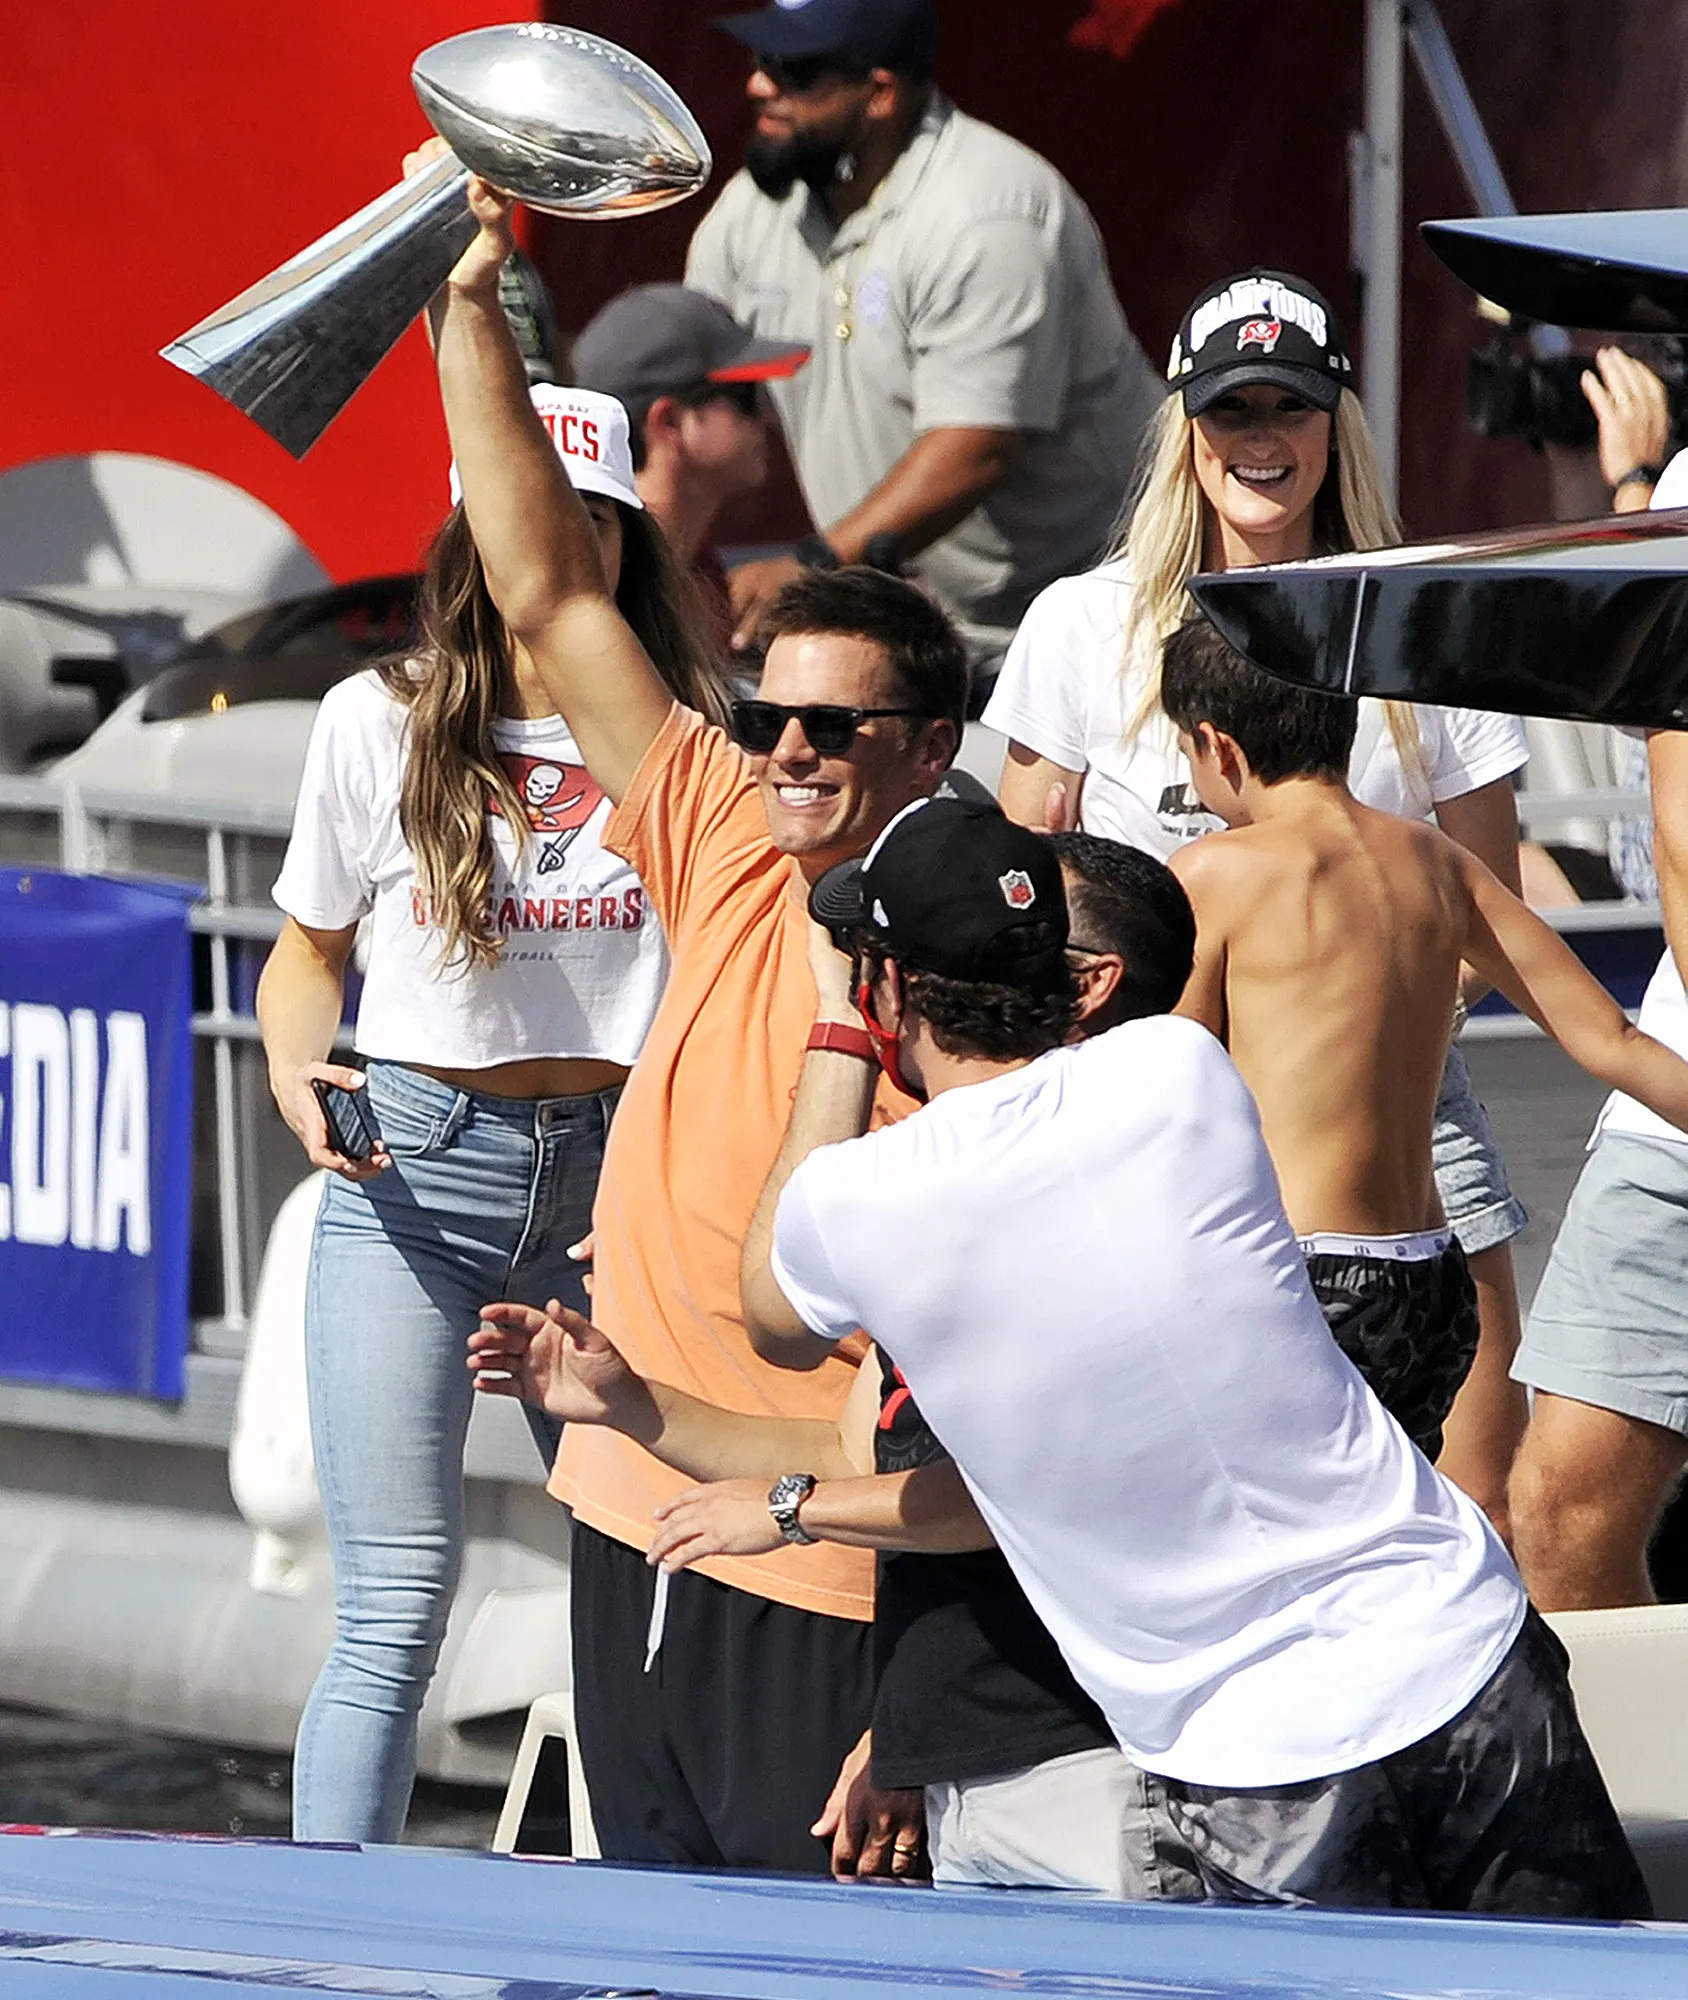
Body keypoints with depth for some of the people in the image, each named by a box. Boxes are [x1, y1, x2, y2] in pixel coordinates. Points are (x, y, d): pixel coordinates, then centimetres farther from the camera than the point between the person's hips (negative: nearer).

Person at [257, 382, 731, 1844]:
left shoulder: (682, 736, 3)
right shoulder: (380, 724, 3)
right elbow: (311, 945, 15)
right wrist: (296, 1071, -5)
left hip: (619, 1165, 1)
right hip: (411, 1171, -1)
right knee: (396, 1604, -9)